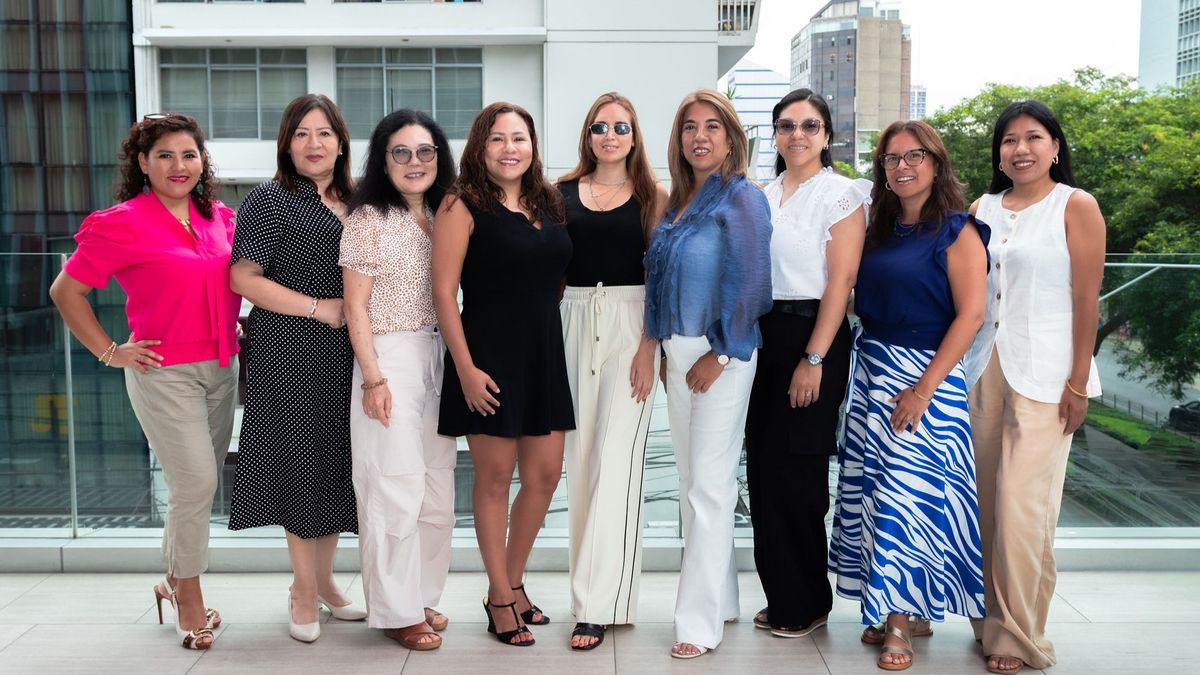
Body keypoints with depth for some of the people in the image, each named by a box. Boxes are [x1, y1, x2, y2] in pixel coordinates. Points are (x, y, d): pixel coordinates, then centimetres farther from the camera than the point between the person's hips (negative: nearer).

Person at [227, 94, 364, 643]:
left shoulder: (353, 204, 13)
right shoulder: (270, 200, -5)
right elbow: (243, 277, -12)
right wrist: (320, 308, -15)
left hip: (344, 355, 6)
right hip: (291, 355, -6)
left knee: (336, 464, 12)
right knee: (303, 464, 0)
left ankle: (323, 581, 27)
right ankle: (304, 594, 15)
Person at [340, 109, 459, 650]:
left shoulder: (443, 217, 11)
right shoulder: (368, 218, -7)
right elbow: (356, 307, -9)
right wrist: (373, 378, -15)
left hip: (440, 357, 7)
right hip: (391, 359, -7)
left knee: (437, 487, 11)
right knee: (395, 488, -3)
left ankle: (423, 597, 24)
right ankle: (396, 610, 9)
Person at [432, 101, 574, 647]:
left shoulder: (548, 203, 11)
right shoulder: (462, 206, -6)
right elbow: (444, 291, -10)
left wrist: (559, 346, 9)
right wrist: (465, 367, -15)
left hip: (545, 353, 6)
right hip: (489, 356, -6)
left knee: (545, 475, 9)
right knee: (495, 478, 4)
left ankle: (512, 582, 29)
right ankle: (500, 599, 20)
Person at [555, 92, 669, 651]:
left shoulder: (652, 196, 4)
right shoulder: (563, 192, 9)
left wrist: (649, 346, -10)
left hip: (631, 326, -3)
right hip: (573, 322, 3)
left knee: (616, 460, -7)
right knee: (579, 456, 8)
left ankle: (599, 603, -4)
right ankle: (590, 580, 23)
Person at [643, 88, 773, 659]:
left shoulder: (742, 198, -9)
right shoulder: (677, 202, 13)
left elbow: (749, 283, -15)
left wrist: (720, 355, -16)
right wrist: (666, 350, 12)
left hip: (722, 355, -8)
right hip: (678, 351, 8)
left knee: (709, 484, -6)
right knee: (691, 480, 13)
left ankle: (701, 618, 1)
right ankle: (720, 597, 26)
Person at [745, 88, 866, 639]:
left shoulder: (840, 194, -5)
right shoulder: (763, 196, 14)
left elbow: (840, 281, -12)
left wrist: (813, 359, -18)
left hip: (813, 336, -6)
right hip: (762, 335, 7)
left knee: (796, 473, -3)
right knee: (763, 468, 7)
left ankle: (807, 604, 13)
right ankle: (781, 597, 20)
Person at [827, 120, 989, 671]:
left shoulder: (956, 231, -7)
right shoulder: (879, 230, 12)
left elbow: (971, 314, -13)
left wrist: (925, 388, -19)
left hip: (926, 376, -6)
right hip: (872, 372, 6)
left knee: (908, 492, -6)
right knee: (868, 489, 7)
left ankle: (901, 623, 6)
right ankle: (907, 611, 20)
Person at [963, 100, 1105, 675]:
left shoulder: (1075, 207, -1)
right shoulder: (982, 209, 12)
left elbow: (1087, 299, -5)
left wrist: (1079, 383, -10)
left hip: (1043, 375, -4)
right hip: (982, 369, 5)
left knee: (1022, 509, -7)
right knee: (986, 502, 8)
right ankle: (990, 619, 21)